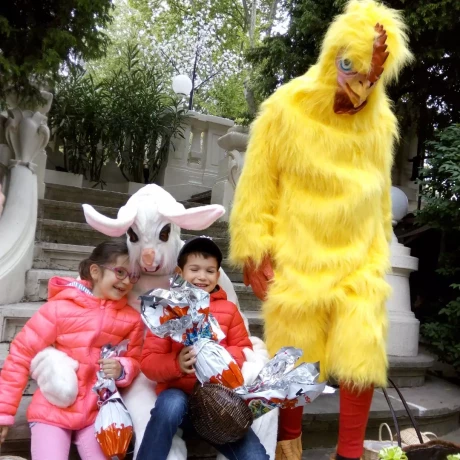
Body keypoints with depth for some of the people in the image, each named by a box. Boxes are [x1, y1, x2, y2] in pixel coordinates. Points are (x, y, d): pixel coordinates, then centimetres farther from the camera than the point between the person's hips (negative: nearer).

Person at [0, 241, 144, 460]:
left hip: (97, 413, 3)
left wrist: (122, 370, -17)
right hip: (52, 411, -2)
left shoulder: (132, 319, -4)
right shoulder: (60, 307, -12)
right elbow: (21, 354, -7)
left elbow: (135, 362, 7)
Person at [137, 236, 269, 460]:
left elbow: (244, 350, 8)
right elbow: (149, 362, -2)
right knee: (171, 404, -36)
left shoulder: (228, 309, 9)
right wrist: (176, 364, -23)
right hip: (179, 393, -1)